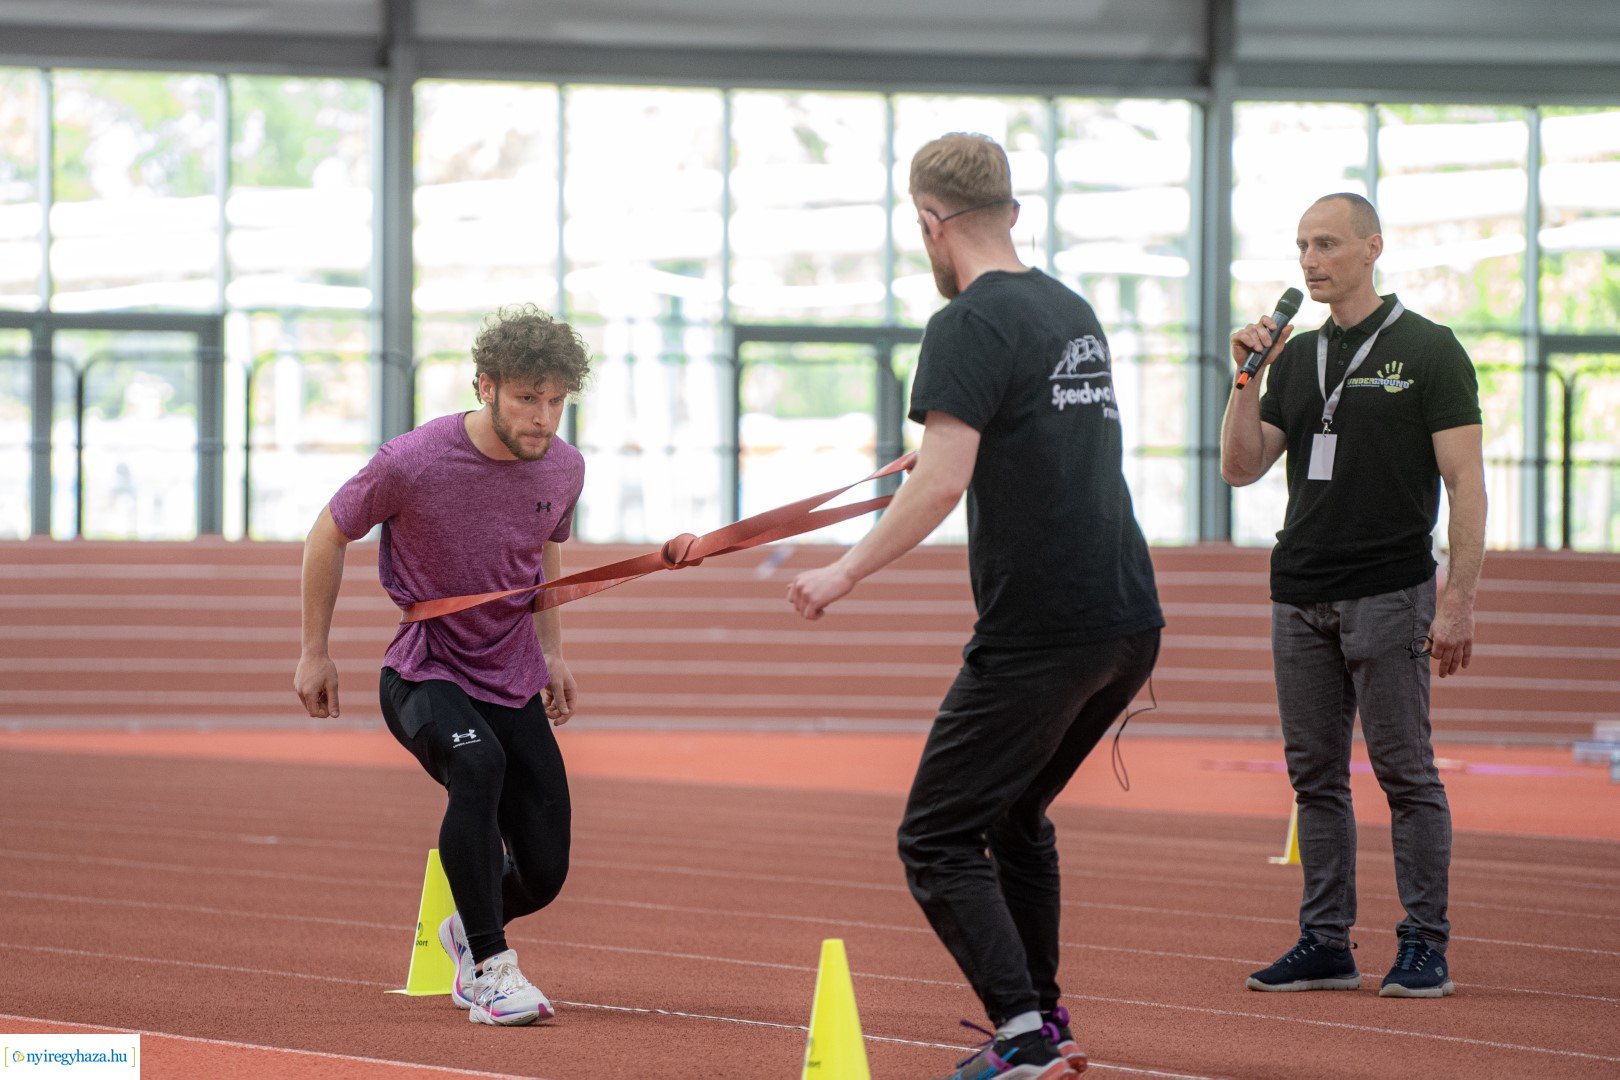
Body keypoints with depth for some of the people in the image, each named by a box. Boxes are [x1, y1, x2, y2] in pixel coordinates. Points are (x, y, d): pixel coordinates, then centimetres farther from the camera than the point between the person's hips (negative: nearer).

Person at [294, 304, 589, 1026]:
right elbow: (329, 534, -4)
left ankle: (469, 930, 38)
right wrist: (314, 653, 1)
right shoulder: (411, 464, -20)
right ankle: (490, 970, -29)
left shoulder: (564, 469, -5)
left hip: (514, 682, 5)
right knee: (477, 762, -38)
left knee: (544, 873, 1)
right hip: (423, 675, -5)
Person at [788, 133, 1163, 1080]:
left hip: (1041, 631, -8)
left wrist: (848, 572, -13)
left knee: (938, 839, -3)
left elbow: (942, 480, -19)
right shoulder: (1073, 311, 16)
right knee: (1015, 817, 24)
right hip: (1130, 620, 8)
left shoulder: (972, 325, -10)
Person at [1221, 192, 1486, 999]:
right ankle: (1326, 943, 12)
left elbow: (1466, 483, -7)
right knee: (1315, 775, 7)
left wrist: (1460, 600, -14)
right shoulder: (1296, 357, 14)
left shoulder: (1427, 351, -3)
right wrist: (1248, 379, -2)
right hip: (1300, 596, 6)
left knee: (1406, 773, -4)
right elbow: (1241, 468, 12)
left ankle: (1425, 944, 0)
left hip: (1388, 596, -6)